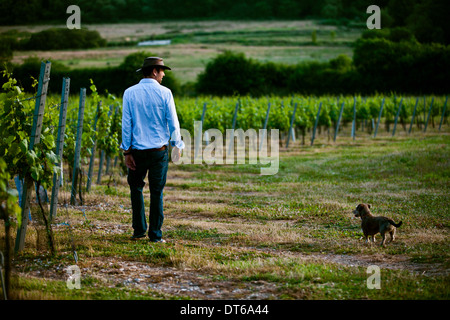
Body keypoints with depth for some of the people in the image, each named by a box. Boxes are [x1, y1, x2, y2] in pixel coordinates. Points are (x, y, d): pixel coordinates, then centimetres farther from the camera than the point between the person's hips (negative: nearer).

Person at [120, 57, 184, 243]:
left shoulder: (130, 93, 1)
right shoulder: (164, 93, -4)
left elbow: (126, 124, -1)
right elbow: (173, 122, -2)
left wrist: (126, 151, 2)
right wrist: (177, 145, 12)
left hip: (137, 150, 1)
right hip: (159, 150, -1)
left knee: (136, 187, 15)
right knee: (157, 191, 4)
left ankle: (139, 230, 13)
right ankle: (155, 235, 6)